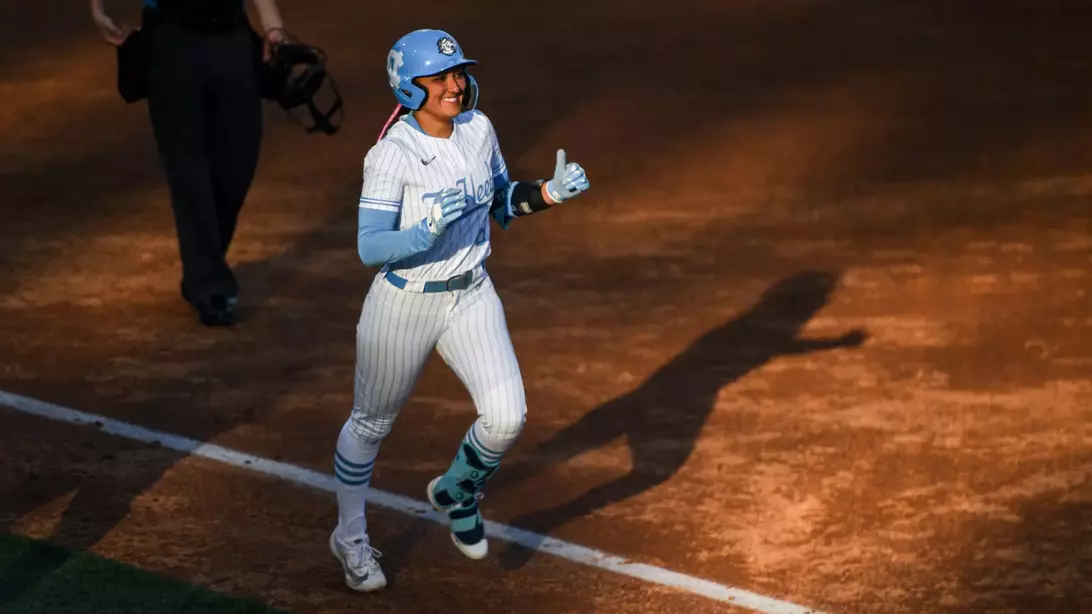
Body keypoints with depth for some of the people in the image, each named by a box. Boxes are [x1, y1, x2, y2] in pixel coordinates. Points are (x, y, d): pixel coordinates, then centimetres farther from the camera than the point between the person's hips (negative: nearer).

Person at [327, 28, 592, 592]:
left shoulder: (478, 129, -2)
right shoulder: (392, 154, -21)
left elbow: (501, 204, 11)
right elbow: (370, 248, -23)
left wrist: (550, 192, -6)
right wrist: (429, 230, -39)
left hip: (471, 297, 5)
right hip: (404, 305, -5)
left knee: (506, 416, -7)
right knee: (371, 421, 13)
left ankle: (456, 492, 24)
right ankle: (350, 536, 37)